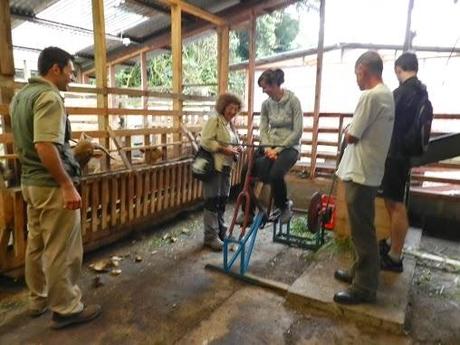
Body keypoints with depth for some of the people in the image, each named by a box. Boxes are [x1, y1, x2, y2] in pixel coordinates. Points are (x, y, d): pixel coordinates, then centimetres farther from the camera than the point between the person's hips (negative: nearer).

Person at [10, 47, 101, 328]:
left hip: (30, 182, 10)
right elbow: (45, 147, -27)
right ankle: (66, 309, 14)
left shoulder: (20, 96, 14)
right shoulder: (49, 97, -17)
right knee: (61, 251, 1)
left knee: (37, 245, 19)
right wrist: (67, 185, -24)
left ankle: (39, 299, 33)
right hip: (52, 185, -10)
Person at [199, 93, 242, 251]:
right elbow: (205, 142, -18)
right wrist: (224, 149, -20)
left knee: (222, 201, 14)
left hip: (226, 167, 8)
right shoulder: (214, 121, -7)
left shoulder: (231, 125, 19)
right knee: (212, 201, -3)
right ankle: (210, 237, 5)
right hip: (214, 167, -8)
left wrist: (236, 149, 6)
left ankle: (221, 232, 26)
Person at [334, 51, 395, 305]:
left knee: (362, 231, -1)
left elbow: (351, 137, -15)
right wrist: (354, 130, 5)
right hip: (369, 171, 10)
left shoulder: (370, 96, -18)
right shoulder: (387, 94, 13)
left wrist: (348, 130, 3)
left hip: (361, 173, -10)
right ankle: (360, 272, 33)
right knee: (363, 229, 19)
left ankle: (364, 288, 10)